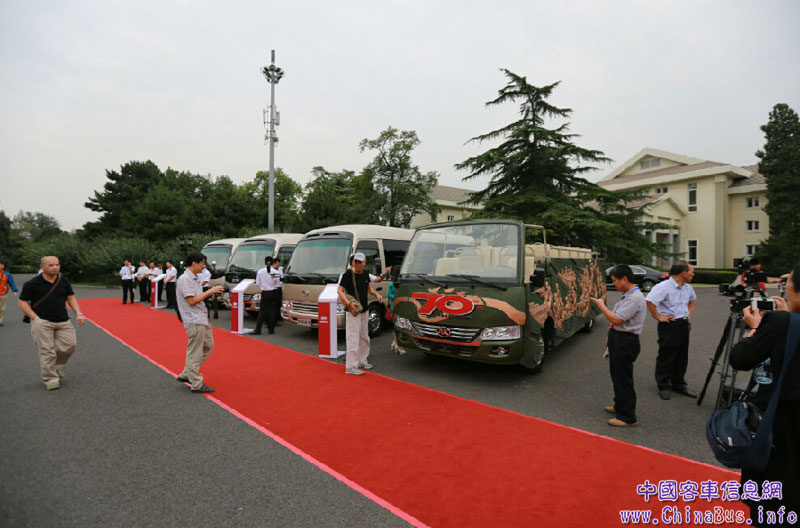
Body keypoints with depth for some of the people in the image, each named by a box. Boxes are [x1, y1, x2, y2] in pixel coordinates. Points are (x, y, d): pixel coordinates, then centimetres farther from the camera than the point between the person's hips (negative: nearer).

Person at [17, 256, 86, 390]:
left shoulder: (64, 280, 8)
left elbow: (71, 297, 15)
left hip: (63, 321, 4)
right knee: (47, 351, -2)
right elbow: (22, 302, 0)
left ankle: (56, 367, 24)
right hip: (42, 322, -4)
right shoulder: (33, 283, -4)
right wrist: (35, 318, -10)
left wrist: (78, 313, 2)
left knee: (70, 345, -4)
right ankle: (50, 379, 12)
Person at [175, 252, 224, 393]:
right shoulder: (185, 279, -14)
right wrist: (209, 291, -14)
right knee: (195, 352, -2)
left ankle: (186, 375, 24)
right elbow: (192, 301, -20)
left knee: (208, 346, 17)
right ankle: (196, 384, 6)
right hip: (194, 321, -10)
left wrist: (210, 293, 6)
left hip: (202, 319, 10)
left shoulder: (192, 279, 17)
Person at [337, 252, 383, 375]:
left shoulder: (365, 274, 7)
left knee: (364, 338, 17)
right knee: (353, 339, -6)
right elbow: (340, 291, -15)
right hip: (353, 311, -8)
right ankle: (350, 366, 3)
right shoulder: (348, 274, -14)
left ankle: (361, 361, 32)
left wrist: (376, 294, 0)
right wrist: (348, 303, -29)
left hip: (364, 311, 8)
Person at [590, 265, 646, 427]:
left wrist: (601, 305, -15)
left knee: (623, 378, -1)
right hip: (619, 340, 10)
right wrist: (611, 337, 17)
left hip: (626, 342, -10)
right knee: (617, 375, 21)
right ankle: (619, 406, 37)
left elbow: (617, 320, -26)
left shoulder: (635, 298, -21)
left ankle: (627, 416, 11)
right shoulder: (627, 296, 12)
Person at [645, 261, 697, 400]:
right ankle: (663, 387, 13)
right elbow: (649, 301, -29)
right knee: (666, 358, 1)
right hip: (669, 325, -8)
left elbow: (693, 300, 31)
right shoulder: (663, 287, -18)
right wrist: (658, 317, -22)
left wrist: (689, 313, 17)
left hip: (684, 325, 8)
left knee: (682, 357, 15)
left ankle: (679, 385, 29)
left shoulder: (688, 288, 10)